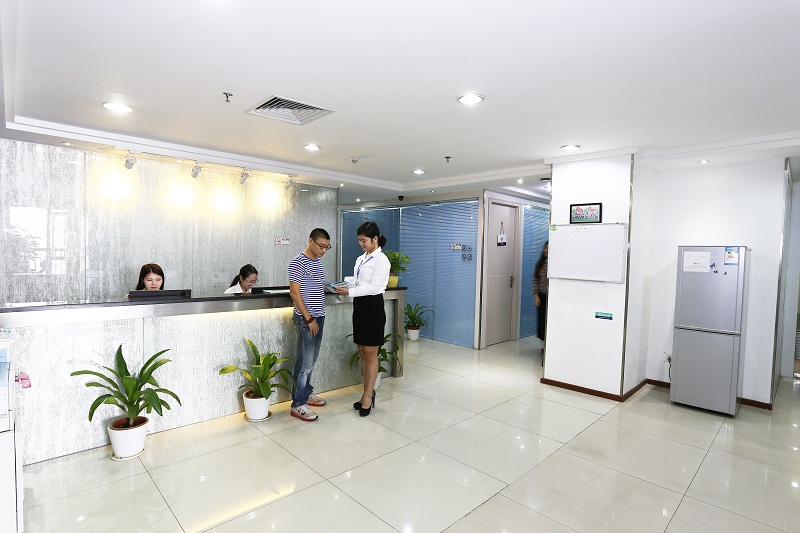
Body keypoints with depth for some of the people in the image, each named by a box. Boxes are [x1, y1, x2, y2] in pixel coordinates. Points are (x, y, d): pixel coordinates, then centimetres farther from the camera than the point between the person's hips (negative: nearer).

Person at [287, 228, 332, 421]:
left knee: (312, 359, 17)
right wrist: (309, 318, -19)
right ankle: (298, 404, 6)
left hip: (319, 317, 9)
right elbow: (295, 293, -18)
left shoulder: (318, 261, 11)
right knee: (305, 362, -4)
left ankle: (306, 393, 32)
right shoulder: (298, 263, -15)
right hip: (306, 318, -8)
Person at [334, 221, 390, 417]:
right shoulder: (360, 259, 14)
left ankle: (368, 396, 14)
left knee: (370, 355, 2)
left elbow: (373, 287, -18)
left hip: (373, 307, -8)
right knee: (363, 354, 13)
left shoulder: (381, 260, -10)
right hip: (359, 306, 8)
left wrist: (349, 291, -23)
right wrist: (343, 286, 0)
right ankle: (368, 394, 24)